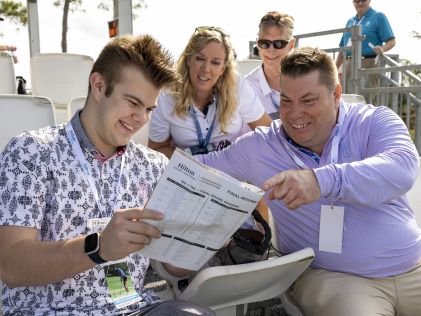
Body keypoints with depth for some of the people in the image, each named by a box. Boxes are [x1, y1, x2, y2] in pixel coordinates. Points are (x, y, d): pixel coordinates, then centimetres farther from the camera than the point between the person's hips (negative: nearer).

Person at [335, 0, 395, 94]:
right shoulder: (350, 21, 20)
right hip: (348, 64, 6)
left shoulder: (378, 17, 3)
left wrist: (382, 48, -26)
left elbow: (392, 41, -4)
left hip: (367, 64, -6)